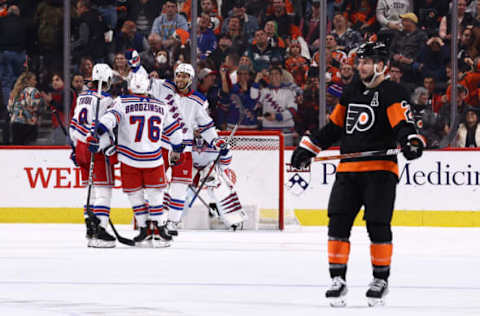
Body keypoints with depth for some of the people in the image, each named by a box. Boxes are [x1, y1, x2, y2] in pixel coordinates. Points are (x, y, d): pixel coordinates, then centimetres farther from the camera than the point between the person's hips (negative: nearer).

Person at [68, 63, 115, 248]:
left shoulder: (82, 96, 14)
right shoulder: (105, 99, -12)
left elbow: (74, 124, 20)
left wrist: (75, 147, 26)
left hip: (81, 147, 8)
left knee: (92, 189, 17)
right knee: (103, 189, -7)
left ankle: (90, 227, 18)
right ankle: (99, 232, -14)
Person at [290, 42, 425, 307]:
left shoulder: (392, 93, -4)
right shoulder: (351, 92, 17)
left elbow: (402, 124, -16)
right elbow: (334, 126, 24)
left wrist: (410, 141, -37)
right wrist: (307, 148, 22)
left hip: (379, 169, -6)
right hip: (348, 169, 6)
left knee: (377, 225, -6)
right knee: (338, 223, -2)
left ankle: (381, 279, 9)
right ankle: (338, 280, 4)